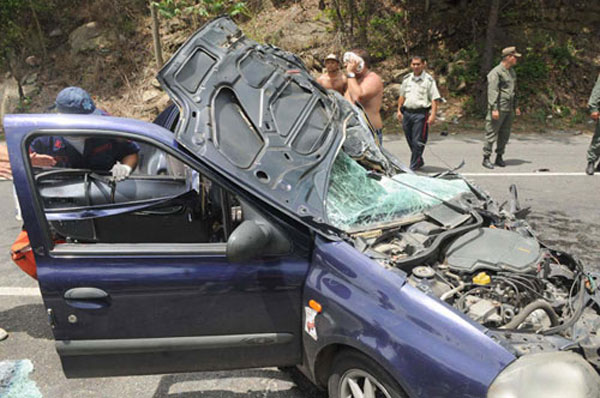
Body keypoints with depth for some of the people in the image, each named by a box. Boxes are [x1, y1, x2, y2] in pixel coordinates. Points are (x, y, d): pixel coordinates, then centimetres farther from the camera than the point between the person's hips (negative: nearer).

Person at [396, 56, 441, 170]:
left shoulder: (429, 80, -2)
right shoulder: (407, 79, 12)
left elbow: (434, 99, -5)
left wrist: (433, 115, -14)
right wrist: (399, 110, 12)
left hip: (421, 114, -5)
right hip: (407, 112, 5)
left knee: (417, 142, -6)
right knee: (410, 141, 13)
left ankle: (414, 166, 1)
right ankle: (419, 161, 31)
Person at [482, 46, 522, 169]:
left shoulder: (512, 72, 18)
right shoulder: (496, 72, -9)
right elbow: (492, 91, -15)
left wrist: (516, 106, 23)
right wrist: (494, 108, -21)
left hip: (509, 109, 8)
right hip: (499, 108, -8)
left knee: (505, 134, 9)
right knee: (492, 133, -6)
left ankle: (499, 157, 18)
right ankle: (486, 158, 0)